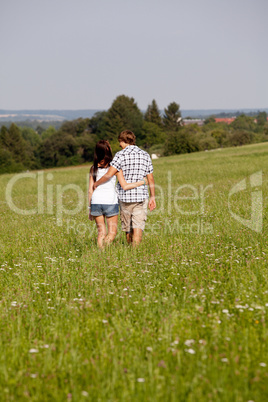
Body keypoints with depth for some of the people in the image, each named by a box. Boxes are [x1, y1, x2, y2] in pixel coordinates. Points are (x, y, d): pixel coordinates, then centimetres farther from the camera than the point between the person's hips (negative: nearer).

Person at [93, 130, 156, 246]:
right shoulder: (145, 155, 7)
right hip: (141, 195, 2)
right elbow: (150, 179, 9)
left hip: (125, 196, -2)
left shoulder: (121, 155, -6)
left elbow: (109, 175, -15)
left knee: (128, 227, 14)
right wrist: (152, 197, 16)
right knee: (138, 227, -2)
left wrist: (97, 183, 2)